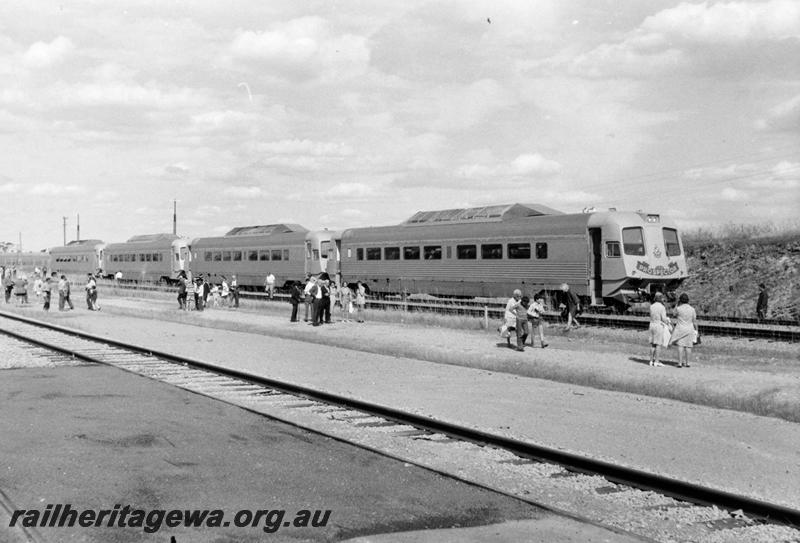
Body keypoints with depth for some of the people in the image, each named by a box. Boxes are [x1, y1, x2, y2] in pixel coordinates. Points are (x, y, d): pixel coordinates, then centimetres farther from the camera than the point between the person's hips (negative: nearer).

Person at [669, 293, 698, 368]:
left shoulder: (678, 308, -9)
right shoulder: (692, 309, -1)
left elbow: (675, 315, 12)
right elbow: (694, 321, 1)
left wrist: (678, 304, 10)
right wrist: (696, 330, 11)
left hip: (680, 329, -2)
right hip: (689, 329, 2)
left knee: (680, 346, -3)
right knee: (688, 346, 7)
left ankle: (680, 363, -7)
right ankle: (686, 363, 9)